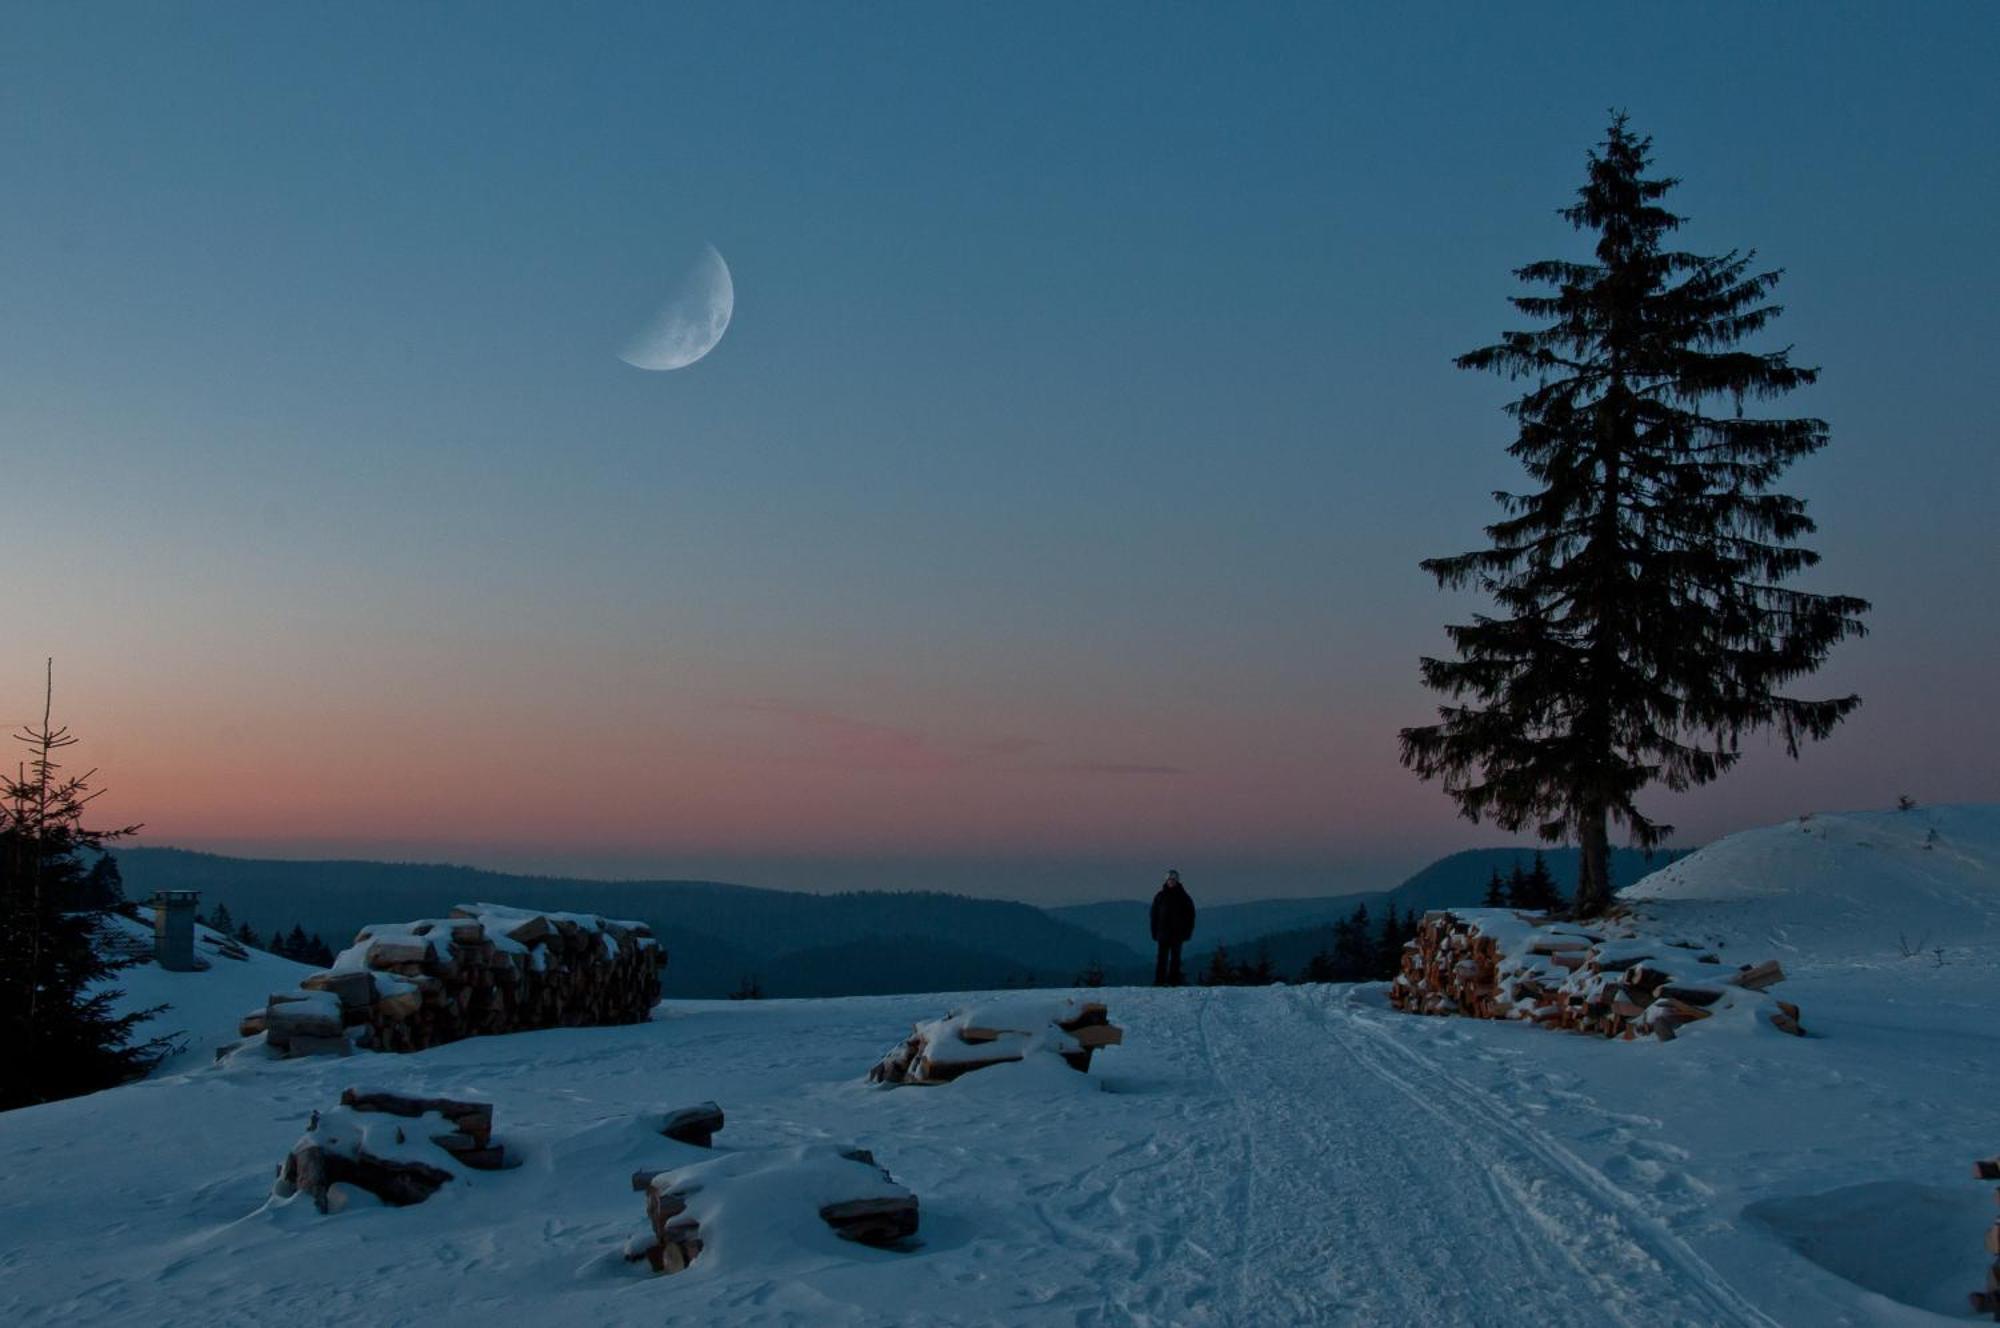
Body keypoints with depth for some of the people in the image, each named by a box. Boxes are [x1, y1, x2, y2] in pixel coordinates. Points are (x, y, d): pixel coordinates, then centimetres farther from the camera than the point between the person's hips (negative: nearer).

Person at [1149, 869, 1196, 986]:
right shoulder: (1160, 896, 6)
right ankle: (1159, 980, -5)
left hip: (1178, 933, 0)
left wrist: (1187, 932, -1)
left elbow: (1190, 916, 6)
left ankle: (1173, 981, 6)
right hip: (1163, 932, 0)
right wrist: (1155, 932, 1)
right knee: (1162, 958, -4)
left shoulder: (1184, 897, 4)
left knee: (1175, 958, 2)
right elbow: (1154, 915, 8)